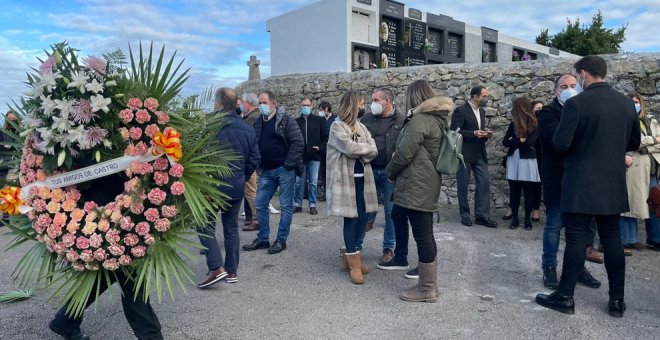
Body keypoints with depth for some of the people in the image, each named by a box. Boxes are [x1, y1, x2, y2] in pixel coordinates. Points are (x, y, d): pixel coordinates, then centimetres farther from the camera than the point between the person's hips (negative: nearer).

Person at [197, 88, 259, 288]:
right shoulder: (247, 129, 6)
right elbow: (254, 159, 8)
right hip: (237, 188, 6)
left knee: (205, 226, 6)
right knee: (231, 228, 14)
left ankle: (216, 268, -4)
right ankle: (232, 271, 20)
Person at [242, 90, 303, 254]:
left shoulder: (285, 120, -7)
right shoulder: (258, 123, 12)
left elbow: (298, 141, -14)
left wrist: (289, 164, -16)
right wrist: (259, 165, 6)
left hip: (284, 169, -6)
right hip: (266, 170, 7)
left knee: (286, 205, 1)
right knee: (260, 204, 9)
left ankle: (281, 240, 12)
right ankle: (263, 239, 22)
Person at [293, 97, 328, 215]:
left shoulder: (319, 120, 4)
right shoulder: (296, 122, 7)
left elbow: (326, 137, 5)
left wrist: (321, 148, -6)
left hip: (314, 156, -1)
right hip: (300, 156, 1)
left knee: (313, 182, 4)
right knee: (298, 181, 5)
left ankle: (312, 205, 14)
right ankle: (297, 204, 16)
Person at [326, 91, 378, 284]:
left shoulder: (361, 127, 14)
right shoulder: (337, 126, -6)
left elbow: (374, 151, 4)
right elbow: (350, 148, -20)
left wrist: (359, 152, -13)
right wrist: (366, 148, -4)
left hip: (362, 178, 7)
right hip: (346, 179, -7)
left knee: (363, 219, 8)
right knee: (351, 219, -2)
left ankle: (350, 257, 24)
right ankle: (354, 264, 9)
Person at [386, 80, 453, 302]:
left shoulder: (420, 120, -16)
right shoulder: (436, 119, 16)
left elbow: (404, 153, -18)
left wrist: (390, 172, 0)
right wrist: (397, 173, 20)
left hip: (417, 186, -10)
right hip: (425, 183, 10)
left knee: (423, 234, -3)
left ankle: (426, 288, 7)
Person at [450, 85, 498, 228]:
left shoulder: (482, 111, 14)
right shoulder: (460, 111, -10)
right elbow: (454, 131, -16)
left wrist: (485, 134, 1)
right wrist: (474, 133, -21)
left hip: (480, 154, 7)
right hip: (464, 154, -6)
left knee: (484, 184, 0)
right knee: (463, 185, 4)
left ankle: (482, 216, 6)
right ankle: (465, 215, 17)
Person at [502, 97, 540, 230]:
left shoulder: (534, 124, -6)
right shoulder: (513, 124, 8)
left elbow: (529, 143, -17)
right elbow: (505, 142, 3)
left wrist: (513, 141, -5)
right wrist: (519, 141, -9)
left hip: (527, 161, -4)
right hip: (513, 160, 4)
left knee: (528, 191, 3)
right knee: (514, 190, 6)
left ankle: (527, 219, 11)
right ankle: (514, 218, 14)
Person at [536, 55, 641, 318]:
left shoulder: (576, 103, -14)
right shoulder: (626, 103, 7)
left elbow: (560, 144, -14)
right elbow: (634, 142, 15)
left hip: (581, 185, -6)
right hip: (613, 184, 6)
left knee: (576, 240, 0)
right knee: (612, 239, 12)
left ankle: (565, 297, 9)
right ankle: (617, 300, 19)